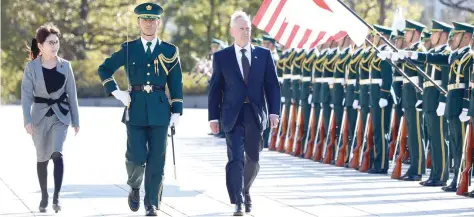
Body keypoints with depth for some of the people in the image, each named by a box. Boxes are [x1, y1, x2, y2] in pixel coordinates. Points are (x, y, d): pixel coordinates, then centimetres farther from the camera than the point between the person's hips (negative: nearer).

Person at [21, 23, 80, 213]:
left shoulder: (65, 66, 1)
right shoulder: (32, 67, -4)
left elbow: (72, 94, 6)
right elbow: (26, 95, -6)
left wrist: (76, 120, 6)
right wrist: (27, 120, -16)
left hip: (60, 115, 0)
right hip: (40, 115, 0)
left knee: (57, 153, -19)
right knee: (42, 158, 10)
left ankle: (56, 197, -20)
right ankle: (44, 196, 25)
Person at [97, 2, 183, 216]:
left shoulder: (169, 51, 6)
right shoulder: (128, 49, 6)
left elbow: (176, 84, 6)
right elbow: (104, 69, 14)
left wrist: (177, 111, -1)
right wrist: (115, 92, 2)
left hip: (159, 110, 0)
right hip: (135, 110, 0)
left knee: (156, 160, -1)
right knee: (136, 157, -6)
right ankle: (135, 187, 24)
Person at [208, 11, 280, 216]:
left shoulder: (264, 54, 6)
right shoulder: (221, 57, 3)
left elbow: (272, 85, 5)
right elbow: (215, 89, 3)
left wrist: (274, 112, -4)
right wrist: (213, 116, -2)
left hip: (256, 114, 2)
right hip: (233, 115, -2)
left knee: (252, 159, 12)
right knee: (236, 158, -12)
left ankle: (245, 190, 37)